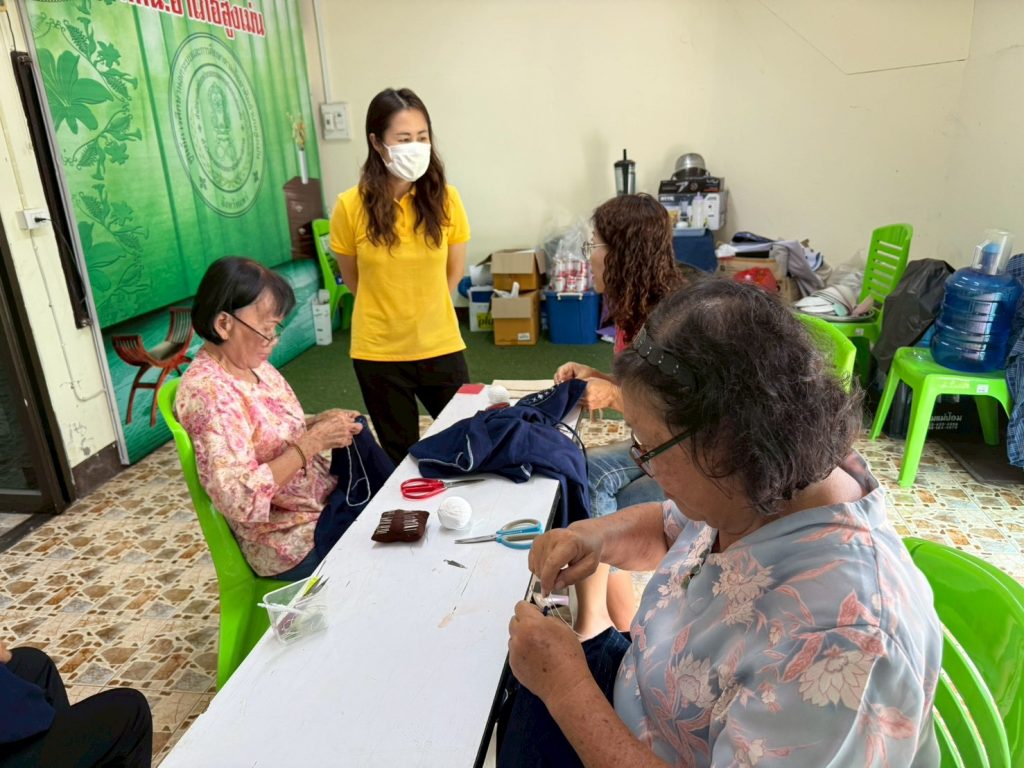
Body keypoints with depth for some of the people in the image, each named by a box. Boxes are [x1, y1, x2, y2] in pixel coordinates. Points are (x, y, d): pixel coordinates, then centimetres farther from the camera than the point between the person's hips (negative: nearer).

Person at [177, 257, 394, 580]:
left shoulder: (252, 363, 0)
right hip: (295, 542, -7)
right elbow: (240, 499, -29)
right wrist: (312, 441, -27)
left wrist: (318, 423, -6)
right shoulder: (207, 391, -25)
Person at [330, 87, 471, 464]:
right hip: (378, 352, -1)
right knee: (401, 455, 15)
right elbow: (353, 279, 5)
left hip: (441, 346, 1)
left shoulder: (445, 198, -8)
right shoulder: (351, 206, -11)